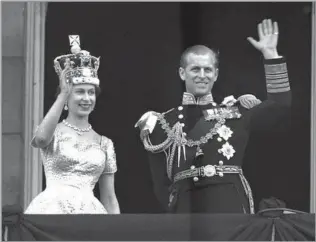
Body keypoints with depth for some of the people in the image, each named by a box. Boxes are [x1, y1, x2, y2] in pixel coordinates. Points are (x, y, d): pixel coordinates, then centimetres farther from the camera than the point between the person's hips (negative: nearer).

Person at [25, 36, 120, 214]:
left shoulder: (104, 143, 13)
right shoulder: (54, 133, 5)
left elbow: (109, 199, 13)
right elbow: (41, 139, -22)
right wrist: (63, 94, -15)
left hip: (89, 211, 3)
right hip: (53, 209, -3)